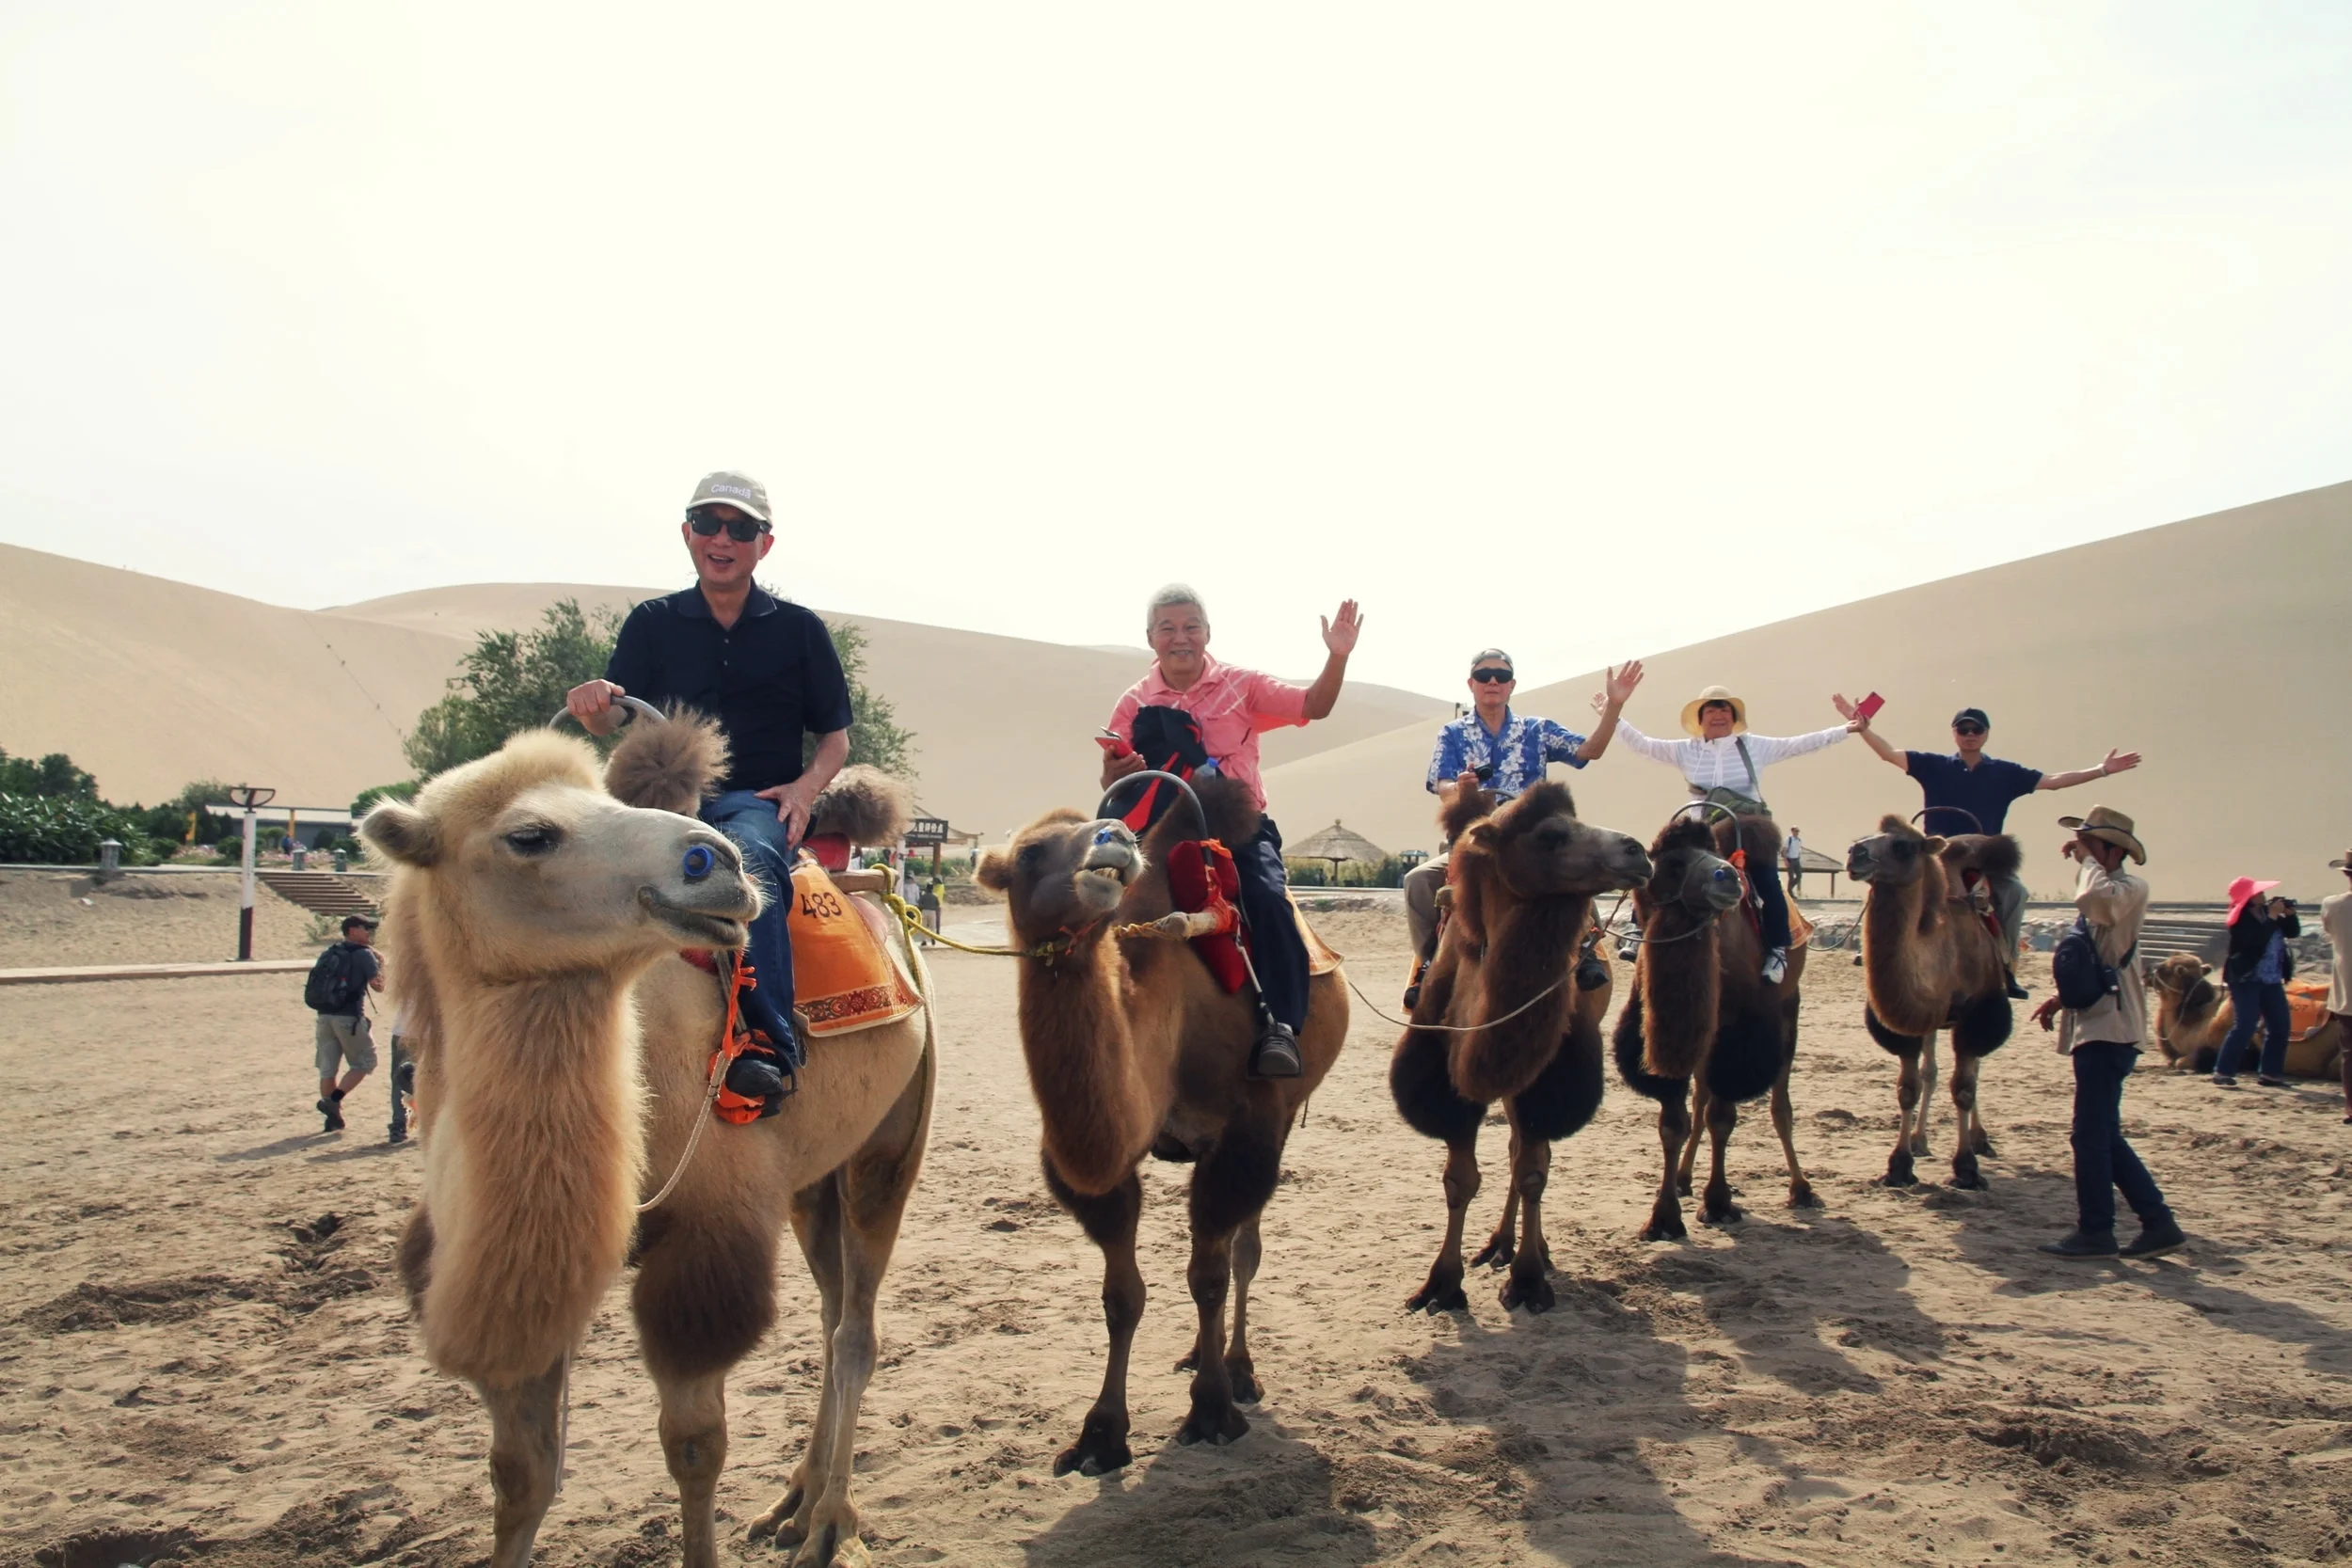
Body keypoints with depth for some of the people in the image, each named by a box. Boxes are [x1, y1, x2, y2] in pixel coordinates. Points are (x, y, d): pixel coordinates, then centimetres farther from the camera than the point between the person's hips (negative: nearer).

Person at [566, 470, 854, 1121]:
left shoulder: (798, 628, 12)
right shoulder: (652, 623, 15)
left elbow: (836, 735, 15)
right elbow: (611, 723, 7)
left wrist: (807, 786, -6)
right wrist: (595, 703, -18)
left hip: (758, 802, -2)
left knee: (748, 857, -38)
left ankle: (769, 1048, -45)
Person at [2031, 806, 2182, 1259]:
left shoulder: (2131, 887, -10)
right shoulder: (2104, 894, 20)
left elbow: (2093, 898, -34)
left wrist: (2087, 860, -16)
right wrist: (2062, 998, 15)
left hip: (2109, 1027, -10)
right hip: (2095, 1023, 10)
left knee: (2092, 1134, -6)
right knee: (2104, 1135, 12)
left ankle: (2095, 1231, 2)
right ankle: (2158, 1223, 17)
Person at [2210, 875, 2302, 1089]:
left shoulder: (2267, 911, 8)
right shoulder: (2240, 920, -12)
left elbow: (2293, 933, 11)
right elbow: (2257, 940, -27)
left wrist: (2289, 915, -6)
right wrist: (2272, 917, -22)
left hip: (2272, 980, 8)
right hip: (2246, 980, -8)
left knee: (2281, 1027, 6)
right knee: (2244, 1027, -13)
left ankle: (2269, 1073, 15)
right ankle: (2222, 1073, -10)